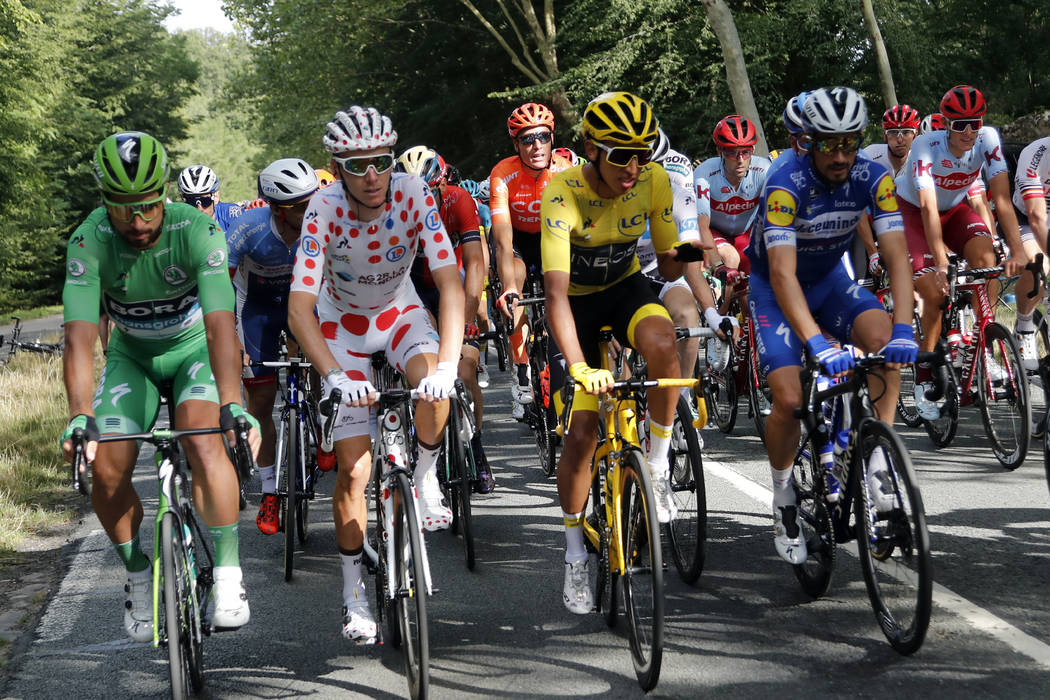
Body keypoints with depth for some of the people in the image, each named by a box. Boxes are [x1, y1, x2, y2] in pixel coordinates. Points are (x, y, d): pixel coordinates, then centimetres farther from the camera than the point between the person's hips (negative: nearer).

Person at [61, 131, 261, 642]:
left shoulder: (196, 231, -30)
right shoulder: (89, 242, -25)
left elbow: (220, 324, -40)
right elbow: (80, 337, -32)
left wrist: (232, 405, -53)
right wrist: (80, 416, -47)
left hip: (194, 350, -2)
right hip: (132, 356, 2)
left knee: (204, 445, -28)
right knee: (107, 469, -13)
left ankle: (228, 574, -17)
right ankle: (138, 576, 12)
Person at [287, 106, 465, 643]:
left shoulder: (413, 195, -26)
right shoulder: (325, 210, -29)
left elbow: (450, 283, -30)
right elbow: (299, 308, -34)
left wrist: (447, 364, -45)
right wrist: (335, 377, -49)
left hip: (399, 311, 1)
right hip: (341, 322, -1)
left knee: (433, 386, -34)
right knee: (354, 470, -7)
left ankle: (424, 479, -4)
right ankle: (354, 594, 9)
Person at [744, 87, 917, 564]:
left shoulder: (872, 179, -20)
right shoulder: (786, 185, -31)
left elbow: (896, 257, -24)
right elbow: (783, 273, -39)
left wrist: (903, 329, -40)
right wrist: (818, 344, -51)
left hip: (830, 278, 3)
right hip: (776, 288, -3)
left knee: (884, 340, -27)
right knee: (789, 400, -18)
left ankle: (880, 459, -17)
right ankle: (783, 499, 6)